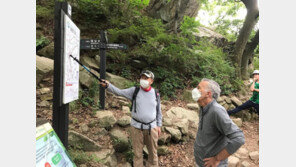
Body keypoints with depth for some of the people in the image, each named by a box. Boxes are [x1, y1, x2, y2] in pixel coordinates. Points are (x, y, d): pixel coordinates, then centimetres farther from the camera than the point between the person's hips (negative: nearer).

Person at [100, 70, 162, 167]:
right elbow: (119, 92, -14)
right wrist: (108, 85, -30)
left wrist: (159, 125, 8)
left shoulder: (156, 93, 0)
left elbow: (159, 111, 8)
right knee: (137, 152, 12)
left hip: (152, 127, 1)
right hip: (137, 127, -1)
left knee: (153, 152, 16)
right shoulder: (134, 91, -4)